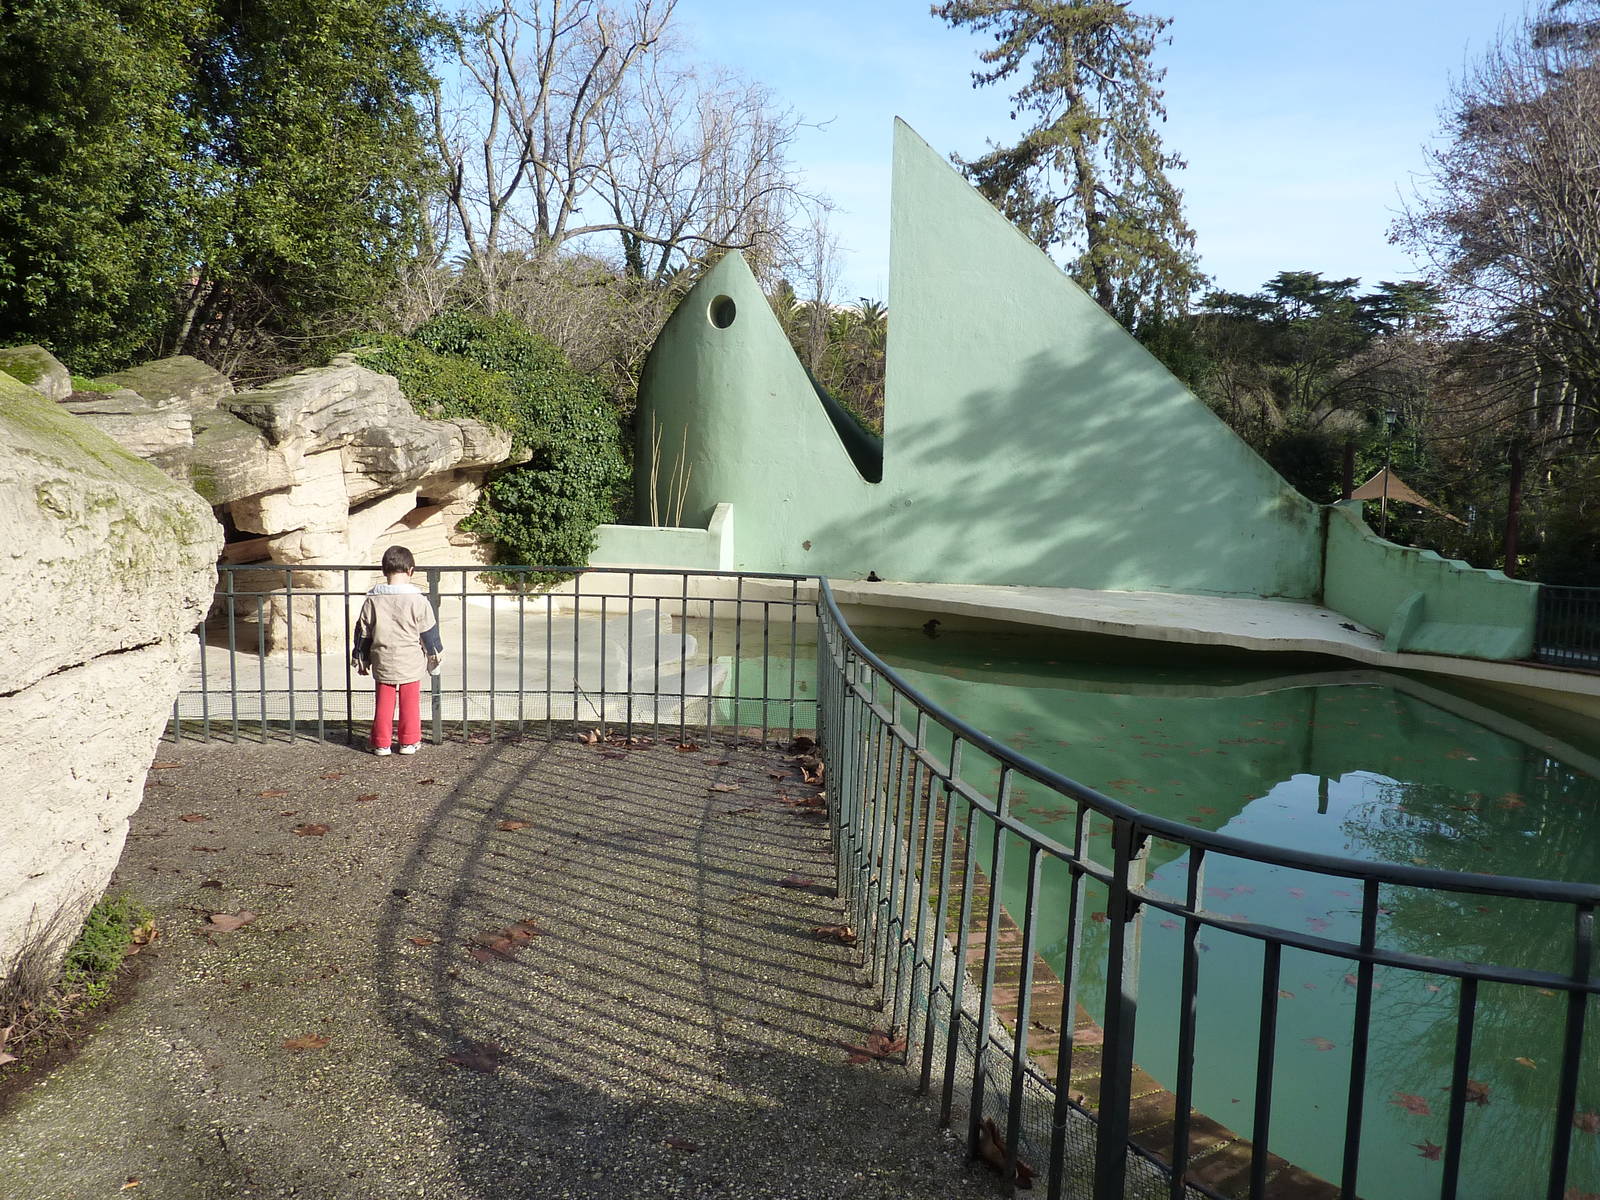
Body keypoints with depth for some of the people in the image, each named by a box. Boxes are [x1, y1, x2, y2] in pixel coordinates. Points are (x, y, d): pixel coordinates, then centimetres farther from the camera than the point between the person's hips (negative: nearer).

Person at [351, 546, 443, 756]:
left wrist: (361, 659, 17)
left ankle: (381, 743, 16)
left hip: (382, 664, 2)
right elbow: (429, 632, -1)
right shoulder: (418, 600, -10)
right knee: (410, 703, 9)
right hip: (410, 664, -2)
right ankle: (409, 742, 15)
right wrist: (436, 655, 13)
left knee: (383, 704, 11)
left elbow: (363, 633, 5)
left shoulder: (372, 601, -2)